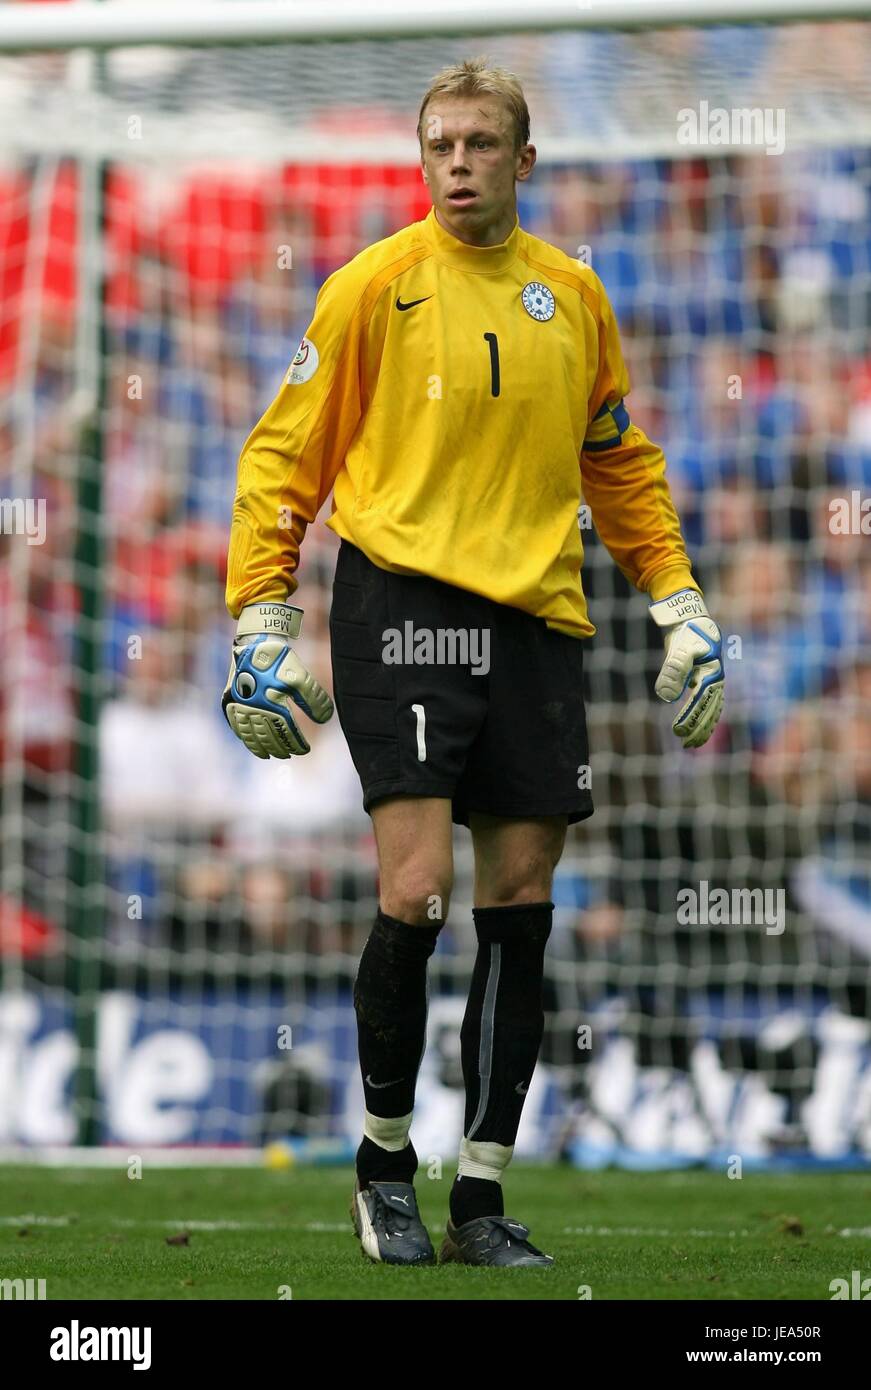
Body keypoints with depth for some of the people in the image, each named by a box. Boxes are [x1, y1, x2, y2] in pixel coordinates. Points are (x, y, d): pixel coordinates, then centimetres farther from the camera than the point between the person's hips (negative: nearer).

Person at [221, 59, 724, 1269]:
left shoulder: (572, 294, 12)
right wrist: (261, 619, -2)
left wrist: (680, 607, 15)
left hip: (536, 621, 4)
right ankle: (385, 1156, 8)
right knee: (417, 895, -13)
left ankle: (481, 1202, 10)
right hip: (402, 605, -4)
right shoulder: (375, 286, 0)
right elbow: (285, 455, 4)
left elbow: (623, 464, 23)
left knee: (518, 907, 3)